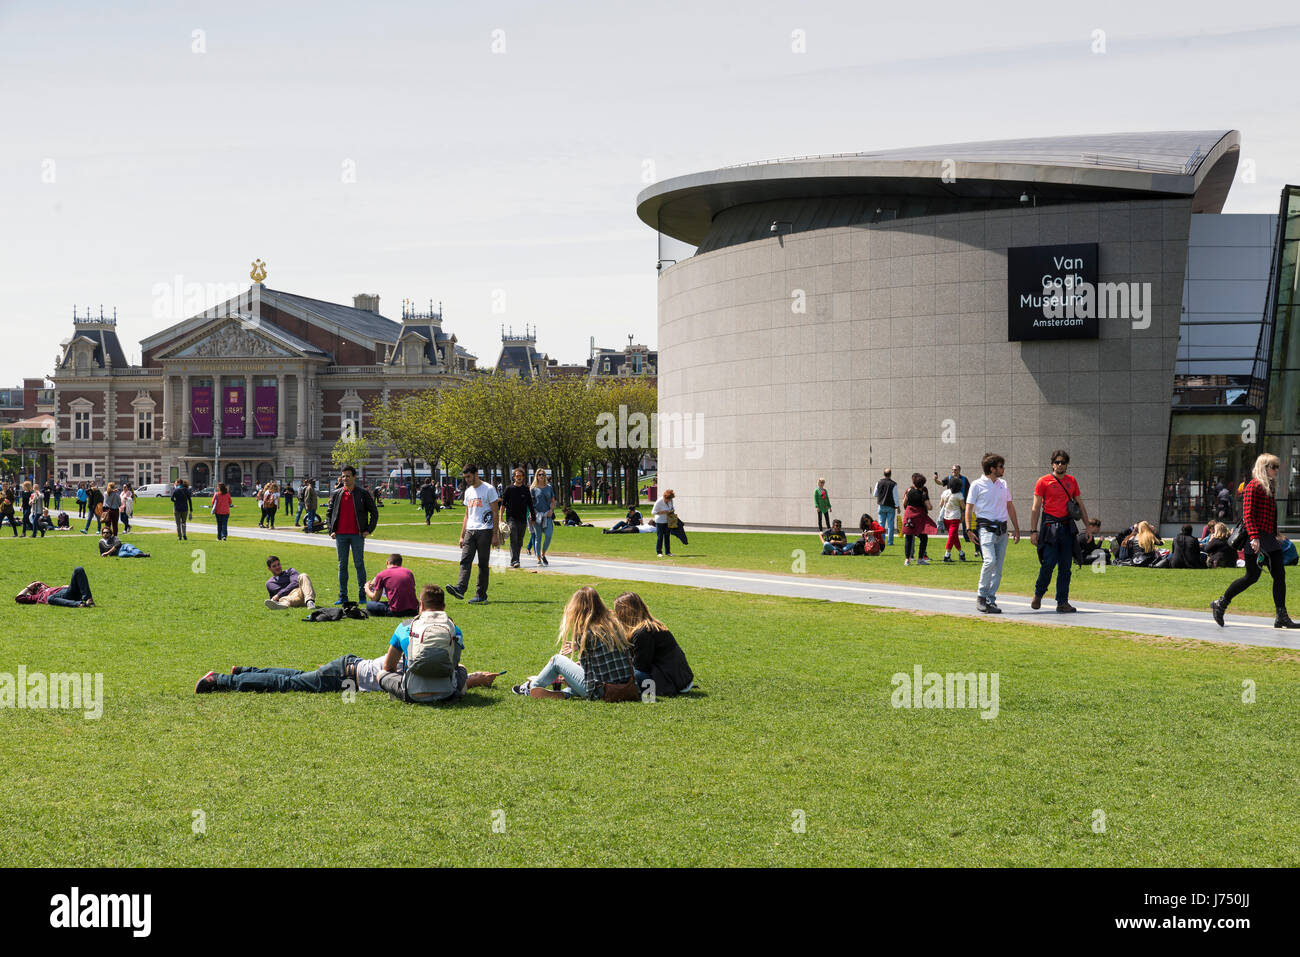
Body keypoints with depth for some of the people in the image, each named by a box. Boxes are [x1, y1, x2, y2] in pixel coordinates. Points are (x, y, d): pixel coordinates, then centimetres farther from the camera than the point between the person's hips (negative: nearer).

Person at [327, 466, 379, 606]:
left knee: (359, 565, 0)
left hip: (357, 535, -3)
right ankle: (342, 596, 10)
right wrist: (331, 530, 4)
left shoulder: (363, 493, 0)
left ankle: (362, 596, 5)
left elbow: (374, 512, 4)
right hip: (340, 535, 3)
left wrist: (369, 530, -4)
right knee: (342, 565, 6)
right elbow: (329, 513, 15)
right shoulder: (336, 494, 8)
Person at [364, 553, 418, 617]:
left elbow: (375, 599, 10)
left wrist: (367, 589, 32)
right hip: (413, 611, 4)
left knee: (369, 604, 14)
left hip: (396, 612, -4)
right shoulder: (408, 572, 14)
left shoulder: (381, 575, 3)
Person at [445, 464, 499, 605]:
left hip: (485, 531, -6)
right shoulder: (468, 491, 17)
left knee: (483, 564, -2)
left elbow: (495, 513, -6)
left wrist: (495, 535, -11)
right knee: (465, 560, -9)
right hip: (470, 530, 6)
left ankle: (481, 594, 1)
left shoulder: (488, 489, -4)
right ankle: (460, 589, -21)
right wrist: (462, 536, 17)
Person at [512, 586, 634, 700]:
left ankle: (530, 687, 32)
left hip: (601, 692, -6)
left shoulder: (586, 632, -12)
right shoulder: (614, 623, 5)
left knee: (557, 660, 12)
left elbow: (586, 666, -1)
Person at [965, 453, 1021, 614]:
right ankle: (981, 596, -8)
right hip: (986, 528, -6)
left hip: (1002, 530, 6)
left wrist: (1016, 528, 19)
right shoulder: (977, 485, 0)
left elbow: (1010, 506, 23)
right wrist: (969, 529, -10)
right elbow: (969, 508, 0)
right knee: (990, 561, -22)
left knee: (998, 567, 2)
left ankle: (990, 600, 7)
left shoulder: (1003, 484, 17)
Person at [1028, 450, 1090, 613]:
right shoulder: (1043, 482, 0)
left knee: (1065, 567, 2)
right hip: (1050, 526, -4)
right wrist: (1033, 531, -9)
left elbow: (1080, 504, 19)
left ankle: (1062, 602, 6)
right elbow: (1036, 508, -2)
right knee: (1048, 563, -9)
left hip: (1067, 527, 4)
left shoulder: (1071, 481, 13)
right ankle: (1038, 595, 14)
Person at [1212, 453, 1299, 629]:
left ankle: (1281, 617, 1)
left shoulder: (1270, 487, 17)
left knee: (1279, 574, 1)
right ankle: (1220, 604, 11)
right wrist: (1254, 537, -26)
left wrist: (1275, 536, 21)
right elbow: (1247, 514, -17)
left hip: (1268, 537, 9)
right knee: (1251, 576, -5)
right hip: (1255, 539, -9)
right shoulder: (1253, 486, -10)